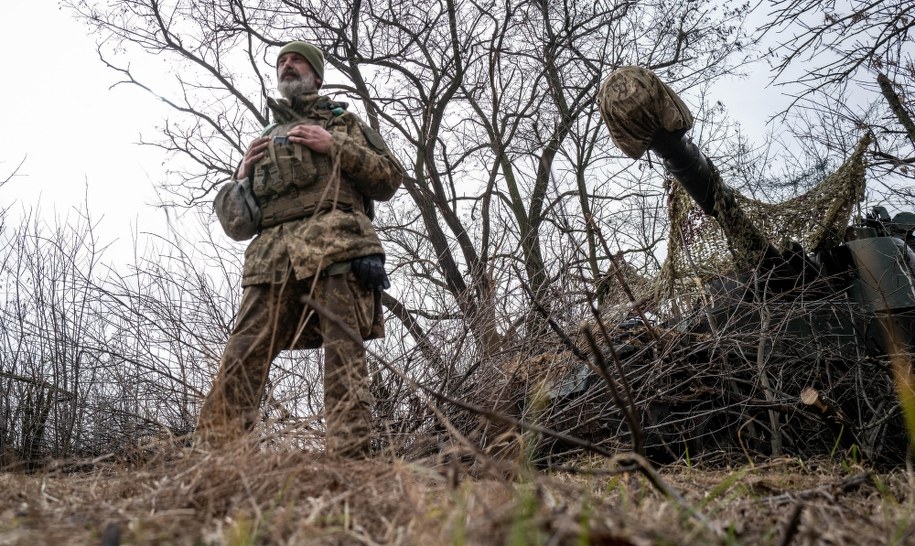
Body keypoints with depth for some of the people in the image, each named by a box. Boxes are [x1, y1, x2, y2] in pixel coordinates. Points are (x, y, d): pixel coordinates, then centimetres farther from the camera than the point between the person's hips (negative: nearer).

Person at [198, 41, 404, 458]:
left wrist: (335, 146, 1)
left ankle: (350, 461, -16)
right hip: (271, 255, 4)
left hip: (334, 245, -3)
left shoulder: (345, 122, 25)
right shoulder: (264, 140, 35)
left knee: (344, 353, -14)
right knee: (242, 356, -10)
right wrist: (243, 175, 12)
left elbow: (390, 179, 12)